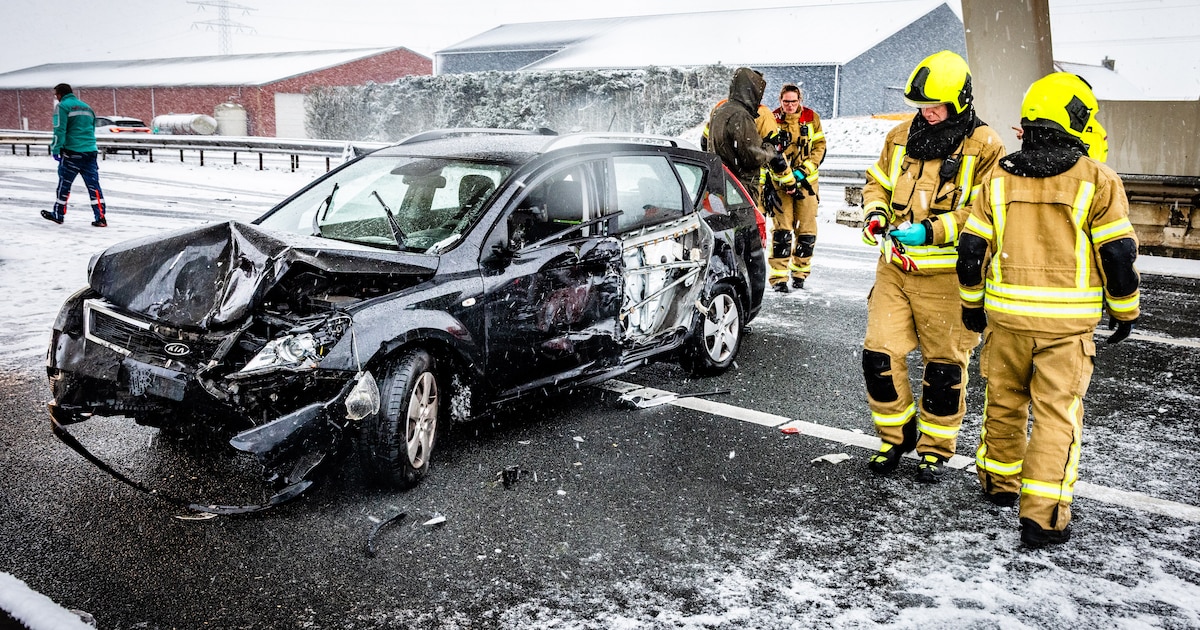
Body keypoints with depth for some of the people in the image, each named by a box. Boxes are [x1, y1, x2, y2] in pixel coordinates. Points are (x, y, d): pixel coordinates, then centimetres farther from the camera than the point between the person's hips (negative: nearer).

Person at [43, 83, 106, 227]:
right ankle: (100, 218, -7)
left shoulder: (62, 106, -2)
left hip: (72, 152, -5)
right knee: (93, 185, 0)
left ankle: (58, 214, 19)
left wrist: (55, 149, -11)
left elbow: (60, 130, -12)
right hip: (90, 151, 5)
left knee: (64, 184, 8)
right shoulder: (86, 107, 19)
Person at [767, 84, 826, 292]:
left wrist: (804, 170, -11)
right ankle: (778, 277, -4)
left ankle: (800, 272, 21)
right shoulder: (773, 120, -4)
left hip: (806, 180, 2)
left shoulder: (811, 118, 2)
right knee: (782, 229, -8)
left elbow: (820, 147, 3)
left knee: (807, 229, 6)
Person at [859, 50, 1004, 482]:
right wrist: (876, 215, -1)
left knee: (944, 365, 7)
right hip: (895, 268, 4)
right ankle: (896, 434, 22)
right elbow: (877, 182, 20)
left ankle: (936, 448, 25)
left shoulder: (984, 147, -7)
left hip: (947, 276, -4)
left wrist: (932, 230, -22)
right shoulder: (901, 137, 8)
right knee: (879, 355, 1)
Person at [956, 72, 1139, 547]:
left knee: (1005, 401, 19)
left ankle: (999, 482, 36)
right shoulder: (1096, 180, -7)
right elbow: (1118, 254, -6)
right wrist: (1124, 310, 7)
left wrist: (972, 302, 16)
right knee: (1057, 414, 2)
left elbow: (972, 248, 3)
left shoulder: (999, 178, 2)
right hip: (1068, 320, -3)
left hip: (1005, 313, 3)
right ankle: (1042, 515, 1)